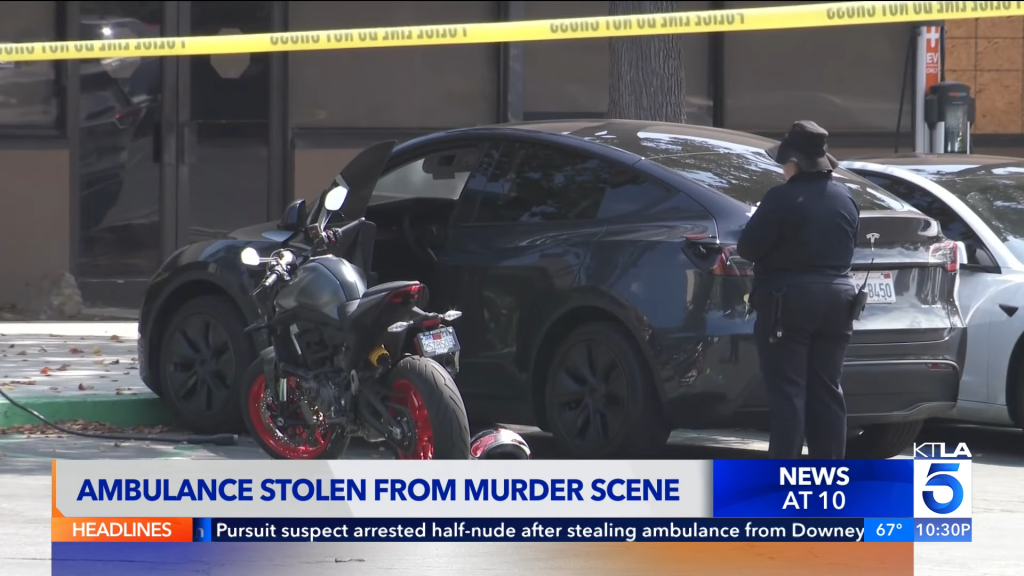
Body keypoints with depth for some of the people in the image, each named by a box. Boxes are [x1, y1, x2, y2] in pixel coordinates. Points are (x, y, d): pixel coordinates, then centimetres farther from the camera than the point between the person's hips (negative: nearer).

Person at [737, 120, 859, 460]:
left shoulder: (783, 199, -14)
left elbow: (748, 247, -11)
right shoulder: (845, 200, 8)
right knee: (826, 391, 10)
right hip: (835, 300, 7)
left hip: (789, 301, -6)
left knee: (787, 393, -5)